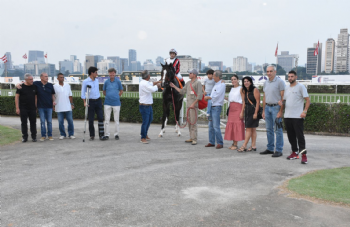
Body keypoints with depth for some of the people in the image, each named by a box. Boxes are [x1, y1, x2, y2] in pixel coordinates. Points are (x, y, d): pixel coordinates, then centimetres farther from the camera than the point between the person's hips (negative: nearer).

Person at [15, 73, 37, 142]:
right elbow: (17, 97, -3)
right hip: (23, 108, -2)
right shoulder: (21, 87, -3)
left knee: (33, 122, 3)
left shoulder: (34, 87, 5)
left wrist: (36, 107, 7)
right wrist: (17, 108, -8)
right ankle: (25, 137, 13)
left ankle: (34, 137, 12)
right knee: (24, 123, 3)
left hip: (32, 108, 2)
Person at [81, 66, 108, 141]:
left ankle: (101, 135, -2)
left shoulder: (97, 80, 10)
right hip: (91, 102, -4)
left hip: (98, 101, 4)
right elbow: (83, 93, -6)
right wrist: (85, 102, -15)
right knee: (91, 120, 1)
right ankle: (92, 135, 13)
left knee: (100, 118, -4)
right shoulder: (85, 81, -7)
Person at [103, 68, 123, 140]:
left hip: (116, 103, -1)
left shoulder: (118, 81, -1)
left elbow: (121, 91, 10)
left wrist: (116, 97, 7)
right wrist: (108, 96, 7)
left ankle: (116, 134, 15)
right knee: (106, 119, 2)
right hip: (107, 103, 1)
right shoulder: (106, 82, 2)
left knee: (116, 119, 5)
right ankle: (106, 134, 9)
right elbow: (104, 92, 15)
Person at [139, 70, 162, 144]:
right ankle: (143, 138, 4)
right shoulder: (143, 84, -21)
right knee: (145, 122, -6)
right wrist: (157, 85, -10)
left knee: (150, 119, 23)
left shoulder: (146, 82, 10)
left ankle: (145, 134, 37)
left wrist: (157, 82, 18)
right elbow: (152, 89, -28)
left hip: (148, 105, 11)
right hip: (144, 106, -11)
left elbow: (151, 84, 31)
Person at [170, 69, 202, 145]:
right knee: (189, 122, 11)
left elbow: (199, 95, -15)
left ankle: (194, 139, -7)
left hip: (194, 105, -8)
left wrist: (193, 104, -20)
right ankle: (191, 138, 18)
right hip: (188, 105, 8)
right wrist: (174, 86, 21)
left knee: (193, 122, -10)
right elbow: (182, 91, 23)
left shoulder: (198, 83, -8)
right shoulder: (188, 83, 17)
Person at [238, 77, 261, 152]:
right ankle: (253, 146, 13)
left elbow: (258, 102, -13)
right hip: (247, 111, 8)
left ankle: (244, 146, -6)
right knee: (252, 129, 10)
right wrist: (241, 112, 12)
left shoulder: (255, 90, -9)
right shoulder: (245, 91, 14)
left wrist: (256, 113, -19)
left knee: (248, 128, -7)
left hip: (253, 111, -8)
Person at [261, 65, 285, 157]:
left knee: (278, 130, -3)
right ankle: (270, 149, 19)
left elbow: (283, 97, -11)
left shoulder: (280, 82, -8)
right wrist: (263, 110, 14)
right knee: (269, 129, 11)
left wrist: (280, 111, -17)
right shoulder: (266, 83, 13)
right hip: (267, 107, 7)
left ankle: (279, 150, 2)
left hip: (276, 107, -7)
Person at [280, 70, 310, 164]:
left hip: (298, 117, -6)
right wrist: (281, 104, -2)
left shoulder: (300, 87, -3)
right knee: (291, 136, 11)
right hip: (287, 116, 7)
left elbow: (307, 100, -6)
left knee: (300, 136, -8)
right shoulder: (286, 88, 16)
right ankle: (294, 152, 22)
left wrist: (305, 111, -17)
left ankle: (303, 155, -6)